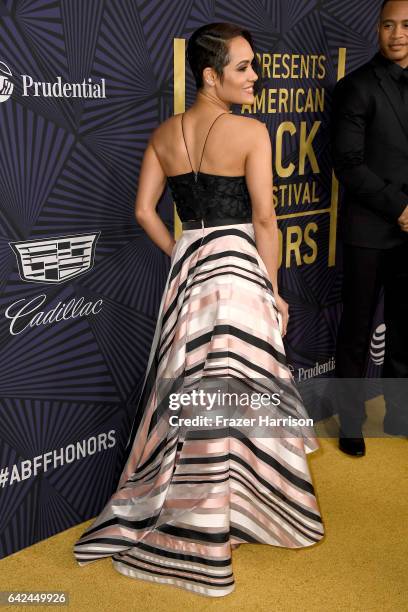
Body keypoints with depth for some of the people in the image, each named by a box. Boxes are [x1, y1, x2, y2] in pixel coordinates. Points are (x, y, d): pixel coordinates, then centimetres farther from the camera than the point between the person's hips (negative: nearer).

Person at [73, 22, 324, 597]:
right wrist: (274, 290, -3)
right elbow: (264, 220, -12)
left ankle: (176, 513, 30)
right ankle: (243, 508, 22)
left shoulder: (164, 134, 5)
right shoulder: (250, 131, -11)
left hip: (186, 265, 6)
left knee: (185, 390, 15)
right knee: (238, 392, 6)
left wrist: (183, 258, 15)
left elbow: (145, 211, 5)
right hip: (238, 267, -5)